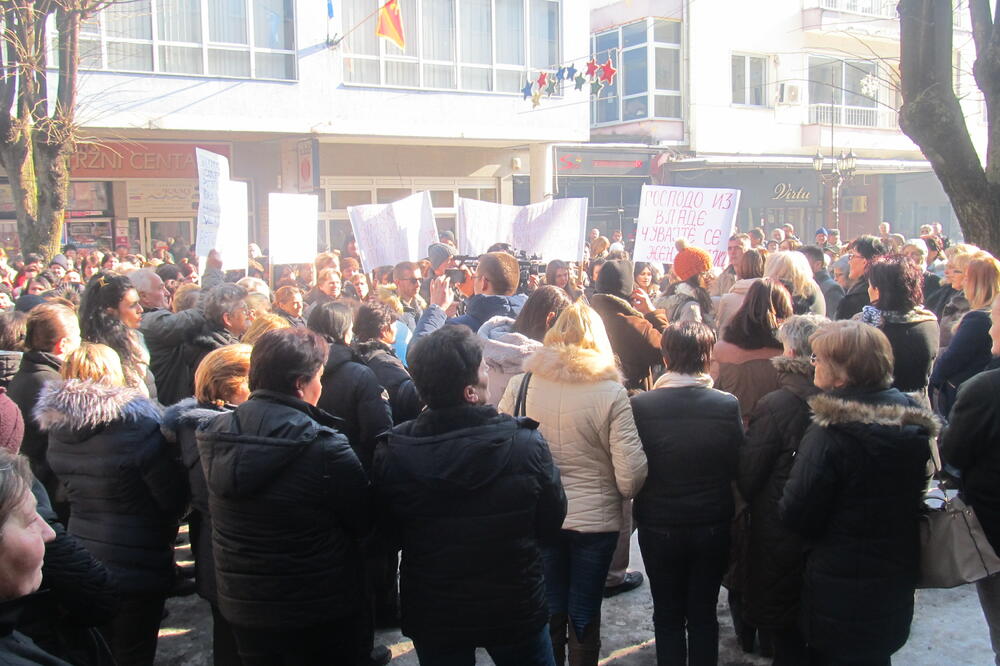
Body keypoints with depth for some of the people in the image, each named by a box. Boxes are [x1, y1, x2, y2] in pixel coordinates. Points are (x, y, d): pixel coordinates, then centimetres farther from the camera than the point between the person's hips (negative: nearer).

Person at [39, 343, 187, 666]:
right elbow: (175, 497, -16)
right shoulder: (137, 426, -22)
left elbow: (71, 491, 8)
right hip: (136, 567, -5)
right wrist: (166, 533, 3)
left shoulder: (57, 428, -3)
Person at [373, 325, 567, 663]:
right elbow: (551, 524, -7)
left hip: (430, 614, 2)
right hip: (516, 610, -1)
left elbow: (389, 532, -1)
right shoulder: (528, 444, -22)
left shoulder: (390, 454, -17)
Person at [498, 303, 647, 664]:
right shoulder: (611, 393, -13)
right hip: (597, 519, -1)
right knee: (585, 617, 13)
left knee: (547, 613, 16)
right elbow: (631, 474, -14)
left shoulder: (520, 386, -8)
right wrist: (620, 496, 7)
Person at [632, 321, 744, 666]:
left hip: (658, 527, -1)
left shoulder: (641, 405, -16)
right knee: (703, 616, 15)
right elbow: (737, 469, -4)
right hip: (713, 525, 1)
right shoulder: (727, 405, -15)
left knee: (667, 616, 14)